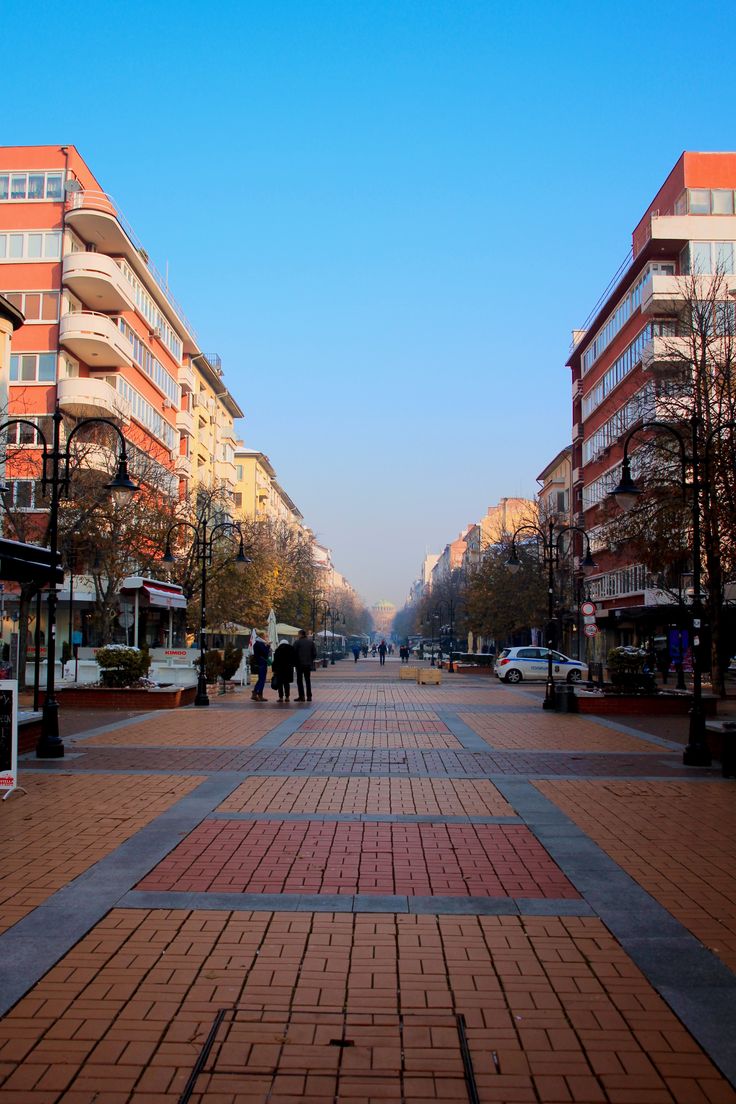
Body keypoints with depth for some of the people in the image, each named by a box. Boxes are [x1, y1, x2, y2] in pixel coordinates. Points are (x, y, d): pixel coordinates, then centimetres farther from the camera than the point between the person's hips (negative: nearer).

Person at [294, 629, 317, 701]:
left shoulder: (298, 642, -9)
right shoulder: (311, 642, 3)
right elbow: (314, 653, 3)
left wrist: (294, 662, 3)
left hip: (300, 664, -4)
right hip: (308, 664, 4)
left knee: (299, 680, 4)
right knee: (308, 680, 11)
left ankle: (301, 696, -2)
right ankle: (309, 696, 8)